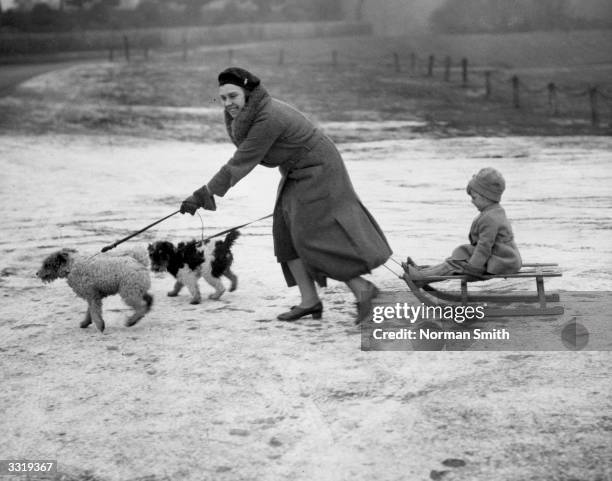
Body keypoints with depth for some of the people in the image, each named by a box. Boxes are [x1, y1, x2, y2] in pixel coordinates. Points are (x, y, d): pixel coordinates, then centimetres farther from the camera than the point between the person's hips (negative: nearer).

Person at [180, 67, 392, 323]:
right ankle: (309, 301, 2)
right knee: (286, 231, 2)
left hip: (318, 171, -10)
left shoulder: (268, 119, -29)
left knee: (311, 234, -12)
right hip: (297, 173, 10)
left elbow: (241, 163, -31)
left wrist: (203, 194, -32)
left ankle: (362, 289, -3)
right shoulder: (250, 112, -1)